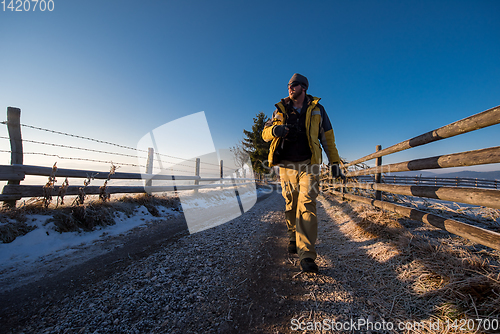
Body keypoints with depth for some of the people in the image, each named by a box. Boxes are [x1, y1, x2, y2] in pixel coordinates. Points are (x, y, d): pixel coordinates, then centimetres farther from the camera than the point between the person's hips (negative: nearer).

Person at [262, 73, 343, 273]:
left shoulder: (316, 109, 11)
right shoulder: (280, 109, 13)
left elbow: (327, 137, 13)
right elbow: (265, 133, 9)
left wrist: (334, 161, 7)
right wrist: (275, 130, -15)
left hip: (308, 164, -1)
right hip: (287, 165, 2)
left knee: (306, 205, -12)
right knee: (291, 205, 7)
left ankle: (306, 255, -8)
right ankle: (293, 239, 29)